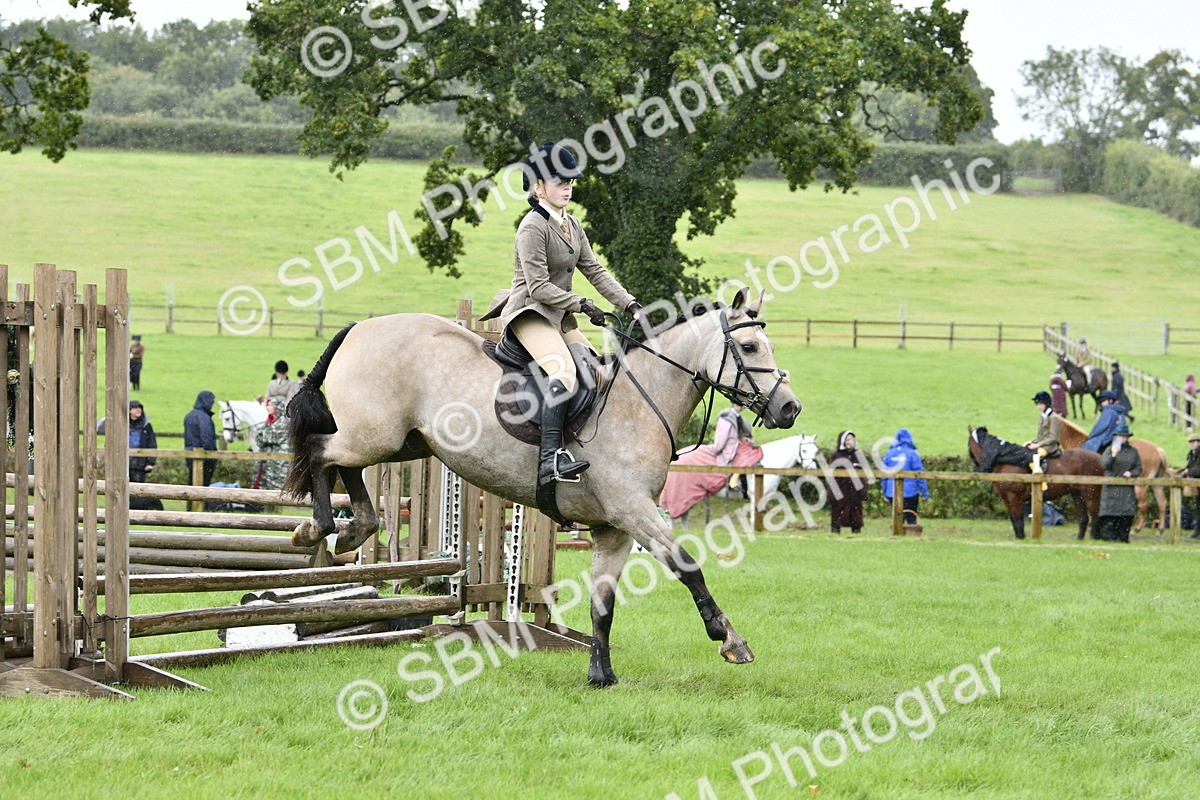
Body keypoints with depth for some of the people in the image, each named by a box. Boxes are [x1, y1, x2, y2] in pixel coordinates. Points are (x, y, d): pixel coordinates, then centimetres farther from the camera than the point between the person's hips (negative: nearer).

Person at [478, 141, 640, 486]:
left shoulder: (572, 226, 15)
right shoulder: (533, 227, -12)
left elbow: (595, 271, 14)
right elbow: (538, 286, -17)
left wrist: (629, 304, 3)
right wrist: (582, 304, -17)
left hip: (559, 317, 10)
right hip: (530, 313, -10)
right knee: (563, 370, -31)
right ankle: (552, 456, -43)